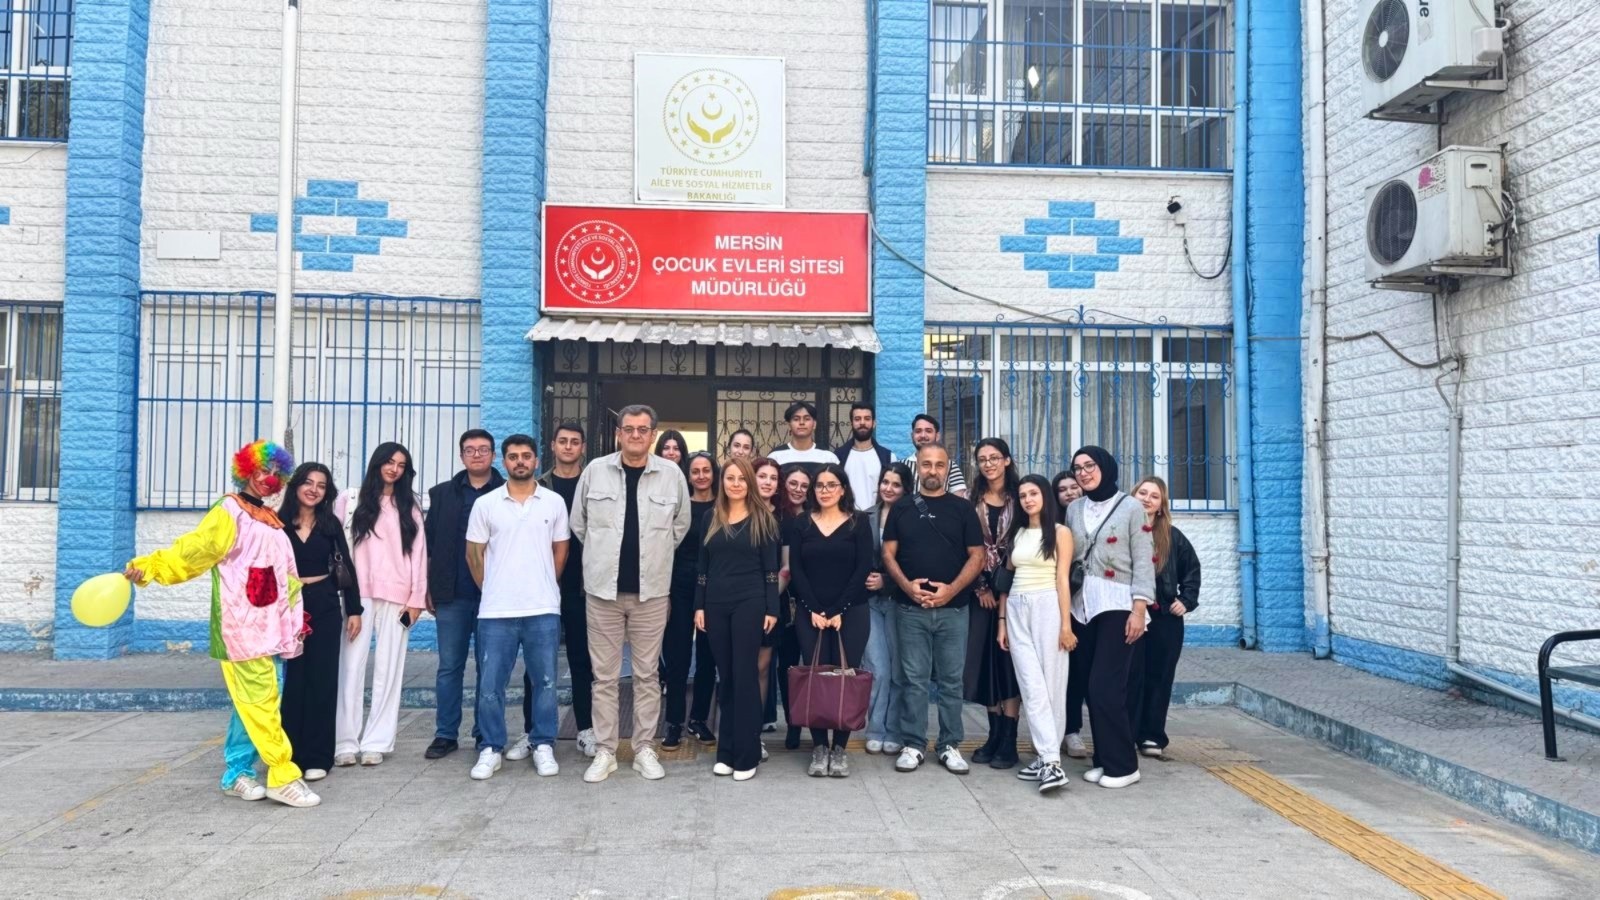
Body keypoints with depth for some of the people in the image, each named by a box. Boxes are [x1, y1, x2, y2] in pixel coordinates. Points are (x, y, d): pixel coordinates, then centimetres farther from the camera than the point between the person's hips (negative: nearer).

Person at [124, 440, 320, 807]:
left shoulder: (270, 519, 17)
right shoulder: (228, 512, -6)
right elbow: (193, 550, -17)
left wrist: (293, 620, 19)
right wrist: (147, 566, -31)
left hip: (264, 625, 8)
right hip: (240, 625, -8)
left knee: (252, 702, 11)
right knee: (260, 701, -7)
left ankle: (236, 773, 21)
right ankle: (283, 778, -5)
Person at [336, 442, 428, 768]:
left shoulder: (410, 505, 13)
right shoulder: (355, 500, 8)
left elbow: (418, 552, 8)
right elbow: (342, 547, 4)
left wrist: (417, 598, 1)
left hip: (397, 597, 1)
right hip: (359, 595, -1)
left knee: (388, 669, 1)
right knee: (351, 667, -4)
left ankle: (376, 742, 6)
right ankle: (345, 742, 1)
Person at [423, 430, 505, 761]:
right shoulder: (443, 494, 9)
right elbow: (429, 544, 10)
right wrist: (428, 588, 4)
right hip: (451, 596, 2)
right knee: (449, 667, 7)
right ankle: (445, 735, 16)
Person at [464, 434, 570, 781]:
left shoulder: (554, 502, 3)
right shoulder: (485, 504, 2)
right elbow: (474, 554, 7)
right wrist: (492, 590, 9)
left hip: (543, 610, 0)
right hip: (496, 611, 0)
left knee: (545, 681, 6)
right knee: (490, 684, 3)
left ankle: (543, 746, 19)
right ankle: (491, 749, 16)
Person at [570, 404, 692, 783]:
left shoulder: (672, 474, -1)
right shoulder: (595, 470, 0)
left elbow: (681, 526, 10)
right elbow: (579, 523, 10)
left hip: (651, 590, 0)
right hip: (603, 588, 0)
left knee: (647, 674, 8)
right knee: (605, 675, 6)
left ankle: (645, 749, 19)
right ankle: (604, 752, 16)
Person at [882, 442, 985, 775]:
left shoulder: (963, 508, 5)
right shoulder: (902, 507, 7)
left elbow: (976, 556, 1)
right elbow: (888, 553, 5)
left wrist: (952, 588, -12)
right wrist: (906, 585, -11)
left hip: (953, 608, 0)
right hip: (910, 608, 0)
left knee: (951, 680, 6)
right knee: (913, 679, 3)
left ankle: (950, 745, 15)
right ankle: (913, 745, 12)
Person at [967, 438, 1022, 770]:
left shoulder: (1019, 500, 1)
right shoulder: (973, 503, 8)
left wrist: (1003, 588, -9)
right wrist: (981, 588, -7)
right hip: (982, 591, 3)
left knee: (1009, 659, -2)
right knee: (985, 660, 4)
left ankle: (1009, 741, 1)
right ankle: (994, 736, 13)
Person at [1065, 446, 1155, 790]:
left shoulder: (1130, 507, -2)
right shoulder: (1074, 510, 12)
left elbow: (1144, 561, -5)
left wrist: (1138, 610, -13)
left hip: (1117, 606, -5)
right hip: (1083, 607, 5)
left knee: (1105, 686, -10)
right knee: (1095, 688, 6)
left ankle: (1123, 764, 1)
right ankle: (1104, 759, 16)